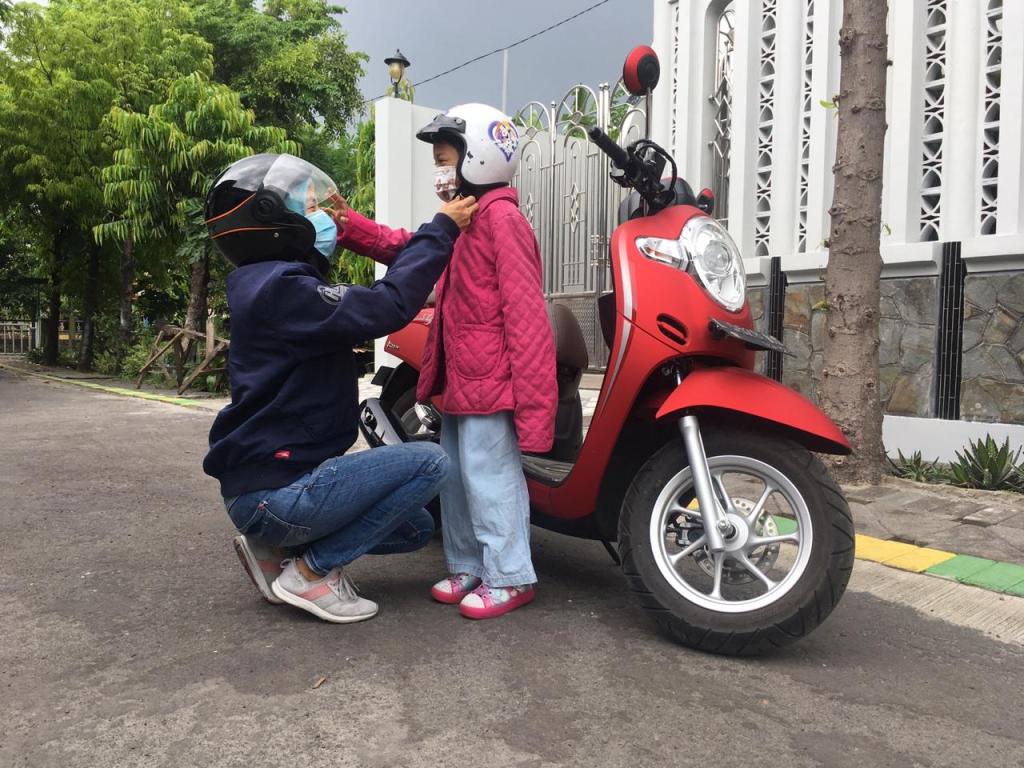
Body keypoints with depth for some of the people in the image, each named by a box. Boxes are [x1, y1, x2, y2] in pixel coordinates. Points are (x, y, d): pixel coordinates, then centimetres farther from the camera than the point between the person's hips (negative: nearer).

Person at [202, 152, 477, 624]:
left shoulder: (270, 283, 14)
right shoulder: (280, 288, -19)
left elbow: (363, 311, 17)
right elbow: (386, 307, -27)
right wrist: (441, 231, -16)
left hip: (271, 479, 10)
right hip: (273, 493, -10)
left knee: (416, 528, 15)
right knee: (429, 463, -16)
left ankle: (275, 547, 14)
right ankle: (311, 571, -6)